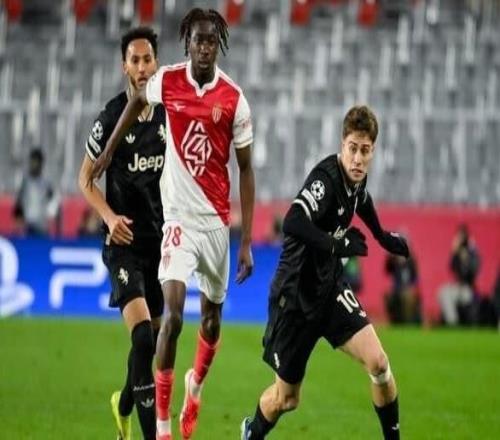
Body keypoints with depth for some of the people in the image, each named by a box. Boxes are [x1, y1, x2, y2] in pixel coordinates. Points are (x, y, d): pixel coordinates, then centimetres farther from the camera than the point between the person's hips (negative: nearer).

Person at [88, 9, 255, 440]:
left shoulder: (234, 99, -8)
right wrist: (109, 150, 20)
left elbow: (246, 170, -2)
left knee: (211, 319, 13)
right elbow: (137, 101, 20)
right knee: (173, 314, -17)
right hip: (178, 216, -1)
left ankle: (195, 384, 45)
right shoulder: (166, 81, -5)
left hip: (217, 219, 1)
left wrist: (247, 241, -5)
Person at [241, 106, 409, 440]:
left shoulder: (357, 179, -2)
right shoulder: (326, 179, -27)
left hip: (330, 287, 6)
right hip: (296, 295, -6)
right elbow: (293, 224, -44)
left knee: (378, 364, -14)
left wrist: (384, 237, 36)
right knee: (287, 398, 11)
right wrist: (339, 245, -39)